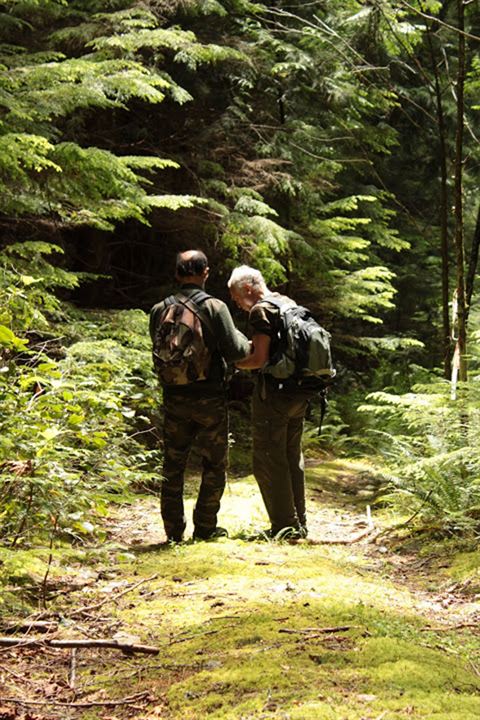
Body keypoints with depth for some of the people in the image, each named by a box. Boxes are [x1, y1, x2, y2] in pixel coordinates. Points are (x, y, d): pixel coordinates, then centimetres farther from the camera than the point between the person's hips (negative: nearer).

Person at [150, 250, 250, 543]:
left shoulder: (160, 310, 0)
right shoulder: (215, 307, -12)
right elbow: (234, 350, -15)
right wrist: (245, 341, 6)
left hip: (174, 397, 3)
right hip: (210, 398, -3)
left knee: (173, 465, 13)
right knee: (215, 464, 11)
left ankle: (174, 530, 16)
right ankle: (205, 527, 13)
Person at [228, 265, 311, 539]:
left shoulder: (261, 310, -12)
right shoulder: (289, 304, 15)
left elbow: (260, 358, -17)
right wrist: (249, 351, 18)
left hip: (274, 391, -9)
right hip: (299, 392, 9)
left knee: (268, 460, -2)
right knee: (293, 457, 16)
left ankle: (284, 525, -2)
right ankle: (299, 522, 21)